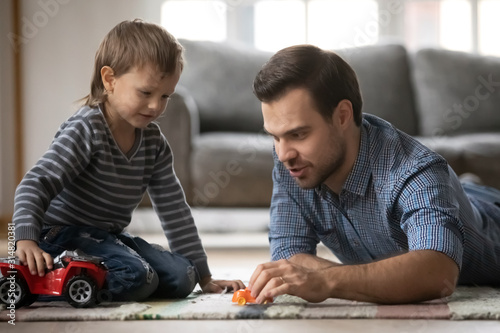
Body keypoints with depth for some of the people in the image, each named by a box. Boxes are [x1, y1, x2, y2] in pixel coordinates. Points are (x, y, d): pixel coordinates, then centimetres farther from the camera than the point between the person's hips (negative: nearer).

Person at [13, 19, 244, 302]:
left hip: (109, 236, 8)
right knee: (135, 278, -29)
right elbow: (37, 184, -24)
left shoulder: (154, 141, 5)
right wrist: (26, 240, -41)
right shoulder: (86, 131, -17)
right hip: (63, 234, -8)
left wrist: (203, 276, 10)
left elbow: (174, 210, 11)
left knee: (181, 277, -8)